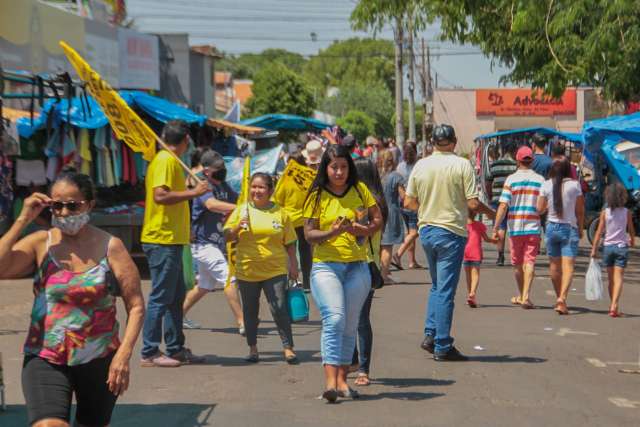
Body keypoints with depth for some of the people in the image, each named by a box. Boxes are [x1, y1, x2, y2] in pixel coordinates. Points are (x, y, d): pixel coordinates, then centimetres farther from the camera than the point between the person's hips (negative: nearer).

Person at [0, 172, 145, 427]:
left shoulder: (110, 247, -3)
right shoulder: (40, 243, -1)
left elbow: (136, 306, -3)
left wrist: (124, 354, -13)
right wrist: (23, 220, -13)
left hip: (100, 360, 1)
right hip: (45, 359, -1)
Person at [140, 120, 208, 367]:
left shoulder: (169, 161, 17)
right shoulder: (166, 161, -13)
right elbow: (160, 195, -24)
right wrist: (193, 192, -19)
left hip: (169, 240, 11)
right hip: (163, 240, -11)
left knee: (176, 296, 15)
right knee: (161, 297, -7)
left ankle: (176, 349, 22)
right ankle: (150, 353, -3)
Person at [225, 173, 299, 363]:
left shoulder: (280, 213, 4)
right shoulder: (241, 210, 5)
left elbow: (289, 243, 8)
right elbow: (227, 237, 3)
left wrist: (293, 266, 4)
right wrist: (238, 227, -16)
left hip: (275, 270, -2)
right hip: (247, 271, 2)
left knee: (279, 308, -9)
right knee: (250, 310, 10)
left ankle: (288, 348, -1)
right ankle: (252, 348, 22)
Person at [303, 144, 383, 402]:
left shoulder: (360, 190, 8)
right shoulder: (317, 196, 2)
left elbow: (378, 219, 13)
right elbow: (308, 234, -1)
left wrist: (365, 230, -8)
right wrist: (332, 232, -19)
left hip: (357, 267, 3)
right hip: (325, 266, -3)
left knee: (350, 325, 6)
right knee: (334, 319, -18)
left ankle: (342, 379, 15)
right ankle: (330, 380, -23)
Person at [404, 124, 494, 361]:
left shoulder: (421, 165, 2)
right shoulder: (462, 165, -10)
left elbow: (408, 202, 6)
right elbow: (473, 203, -13)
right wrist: (491, 212, 6)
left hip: (426, 230, 5)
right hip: (451, 231, -5)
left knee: (437, 286, 20)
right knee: (446, 291, -1)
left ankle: (430, 335, 11)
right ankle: (442, 346, 1)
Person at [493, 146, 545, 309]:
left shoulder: (511, 179, -3)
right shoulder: (540, 180, 1)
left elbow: (503, 206, -9)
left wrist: (496, 228, -8)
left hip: (515, 227, 0)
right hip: (533, 227, 0)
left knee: (517, 263, 13)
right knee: (529, 261, -2)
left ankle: (521, 296, 27)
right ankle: (525, 296, -16)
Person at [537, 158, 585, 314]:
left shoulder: (546, 185, -3)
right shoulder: (574, 185, -6)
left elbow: (540, 209, 0)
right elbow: (580, 211, -3)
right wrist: (581, 229, 9)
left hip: (552, 227, 2)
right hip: (570, 228, -2)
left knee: (554, 265, 15)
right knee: (568, 266, -7)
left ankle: (559, 298, 25)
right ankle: (562, 298, -23)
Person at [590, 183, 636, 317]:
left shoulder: (605, 212, -2)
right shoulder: (627, 212, -2)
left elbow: (599, 232, -4)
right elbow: (631, 230, 7)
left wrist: (594, 249, 1)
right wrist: (632, 241, 28)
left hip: (608, 246, 2)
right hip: (621, 246, -2)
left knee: (611, 279, 13)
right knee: (618, 277, -7)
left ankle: (614, 306, 21)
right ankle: (614, 306, -22)